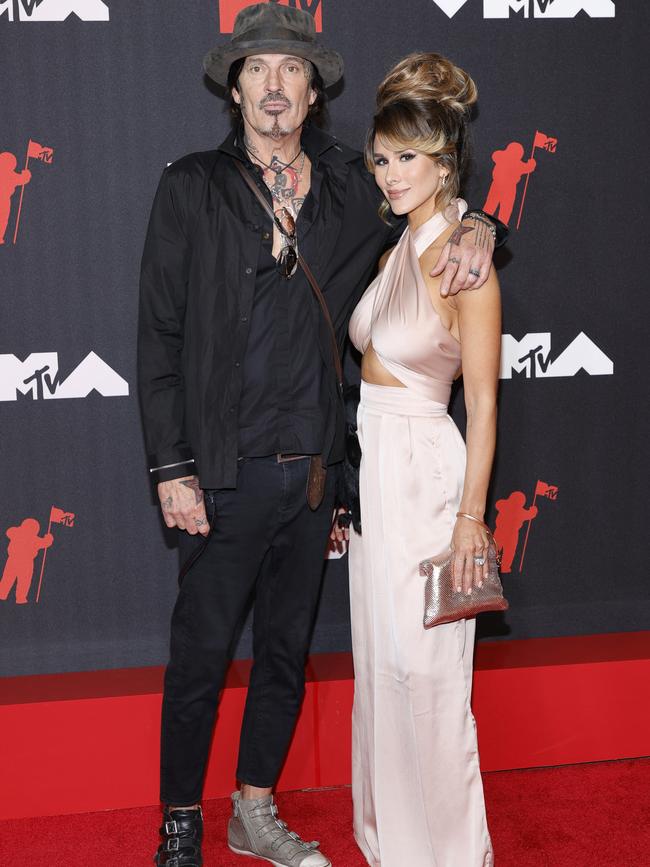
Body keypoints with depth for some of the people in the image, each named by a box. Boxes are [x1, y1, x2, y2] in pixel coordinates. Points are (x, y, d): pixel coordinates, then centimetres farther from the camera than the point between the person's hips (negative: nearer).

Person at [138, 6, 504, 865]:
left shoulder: (351, 190, 6)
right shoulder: (192, 189, -2)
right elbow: (160, 335, -4)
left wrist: (474, 229, -6)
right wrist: (172, 468, -10)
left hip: (313, 470, 4)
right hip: (226, 473, -3)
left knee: (286, 650, 15)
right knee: (200, 655, 5)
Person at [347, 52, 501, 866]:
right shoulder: (394, 249, 10)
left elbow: (483, 402, -13)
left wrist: (471, 514, -15)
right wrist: (348, 477, 16)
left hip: (424, 470, -8)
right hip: (370, 464, 8)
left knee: (423, 667, 1)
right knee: (379, 658, 15)